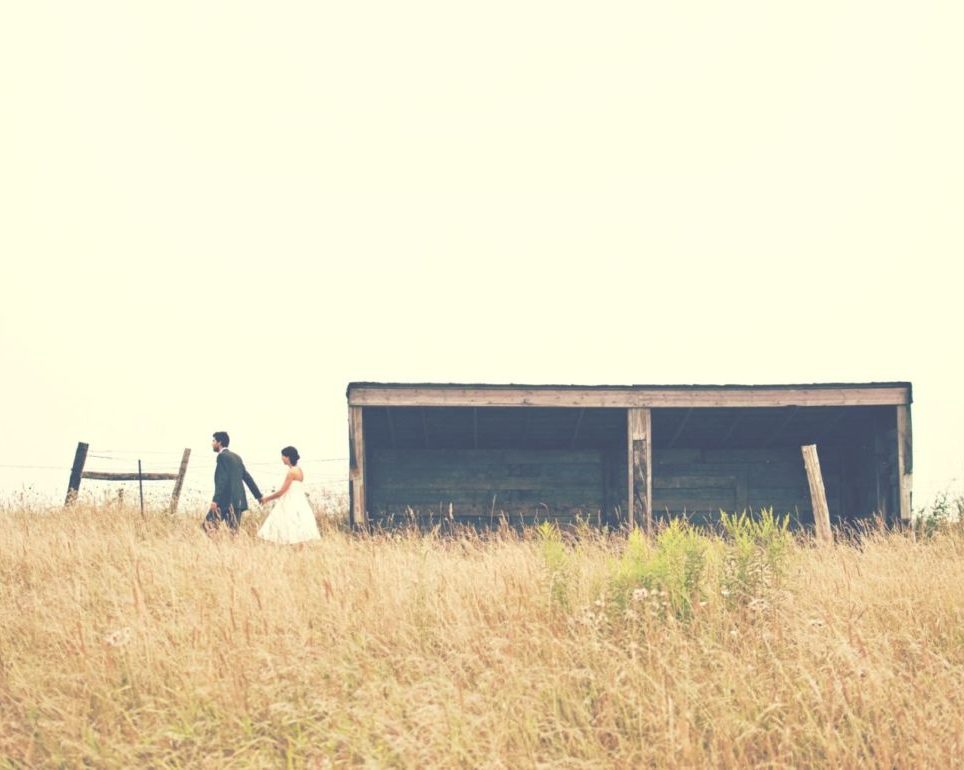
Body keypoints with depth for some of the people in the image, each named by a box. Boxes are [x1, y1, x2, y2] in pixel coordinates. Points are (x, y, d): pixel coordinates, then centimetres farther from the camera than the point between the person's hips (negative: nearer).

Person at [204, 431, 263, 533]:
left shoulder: (222, 456, -7)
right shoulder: (236, 457, 18)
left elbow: (222, 480, -17)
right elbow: (247, 477, 22)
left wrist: (215, 500, -21)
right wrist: (258, 495, 27)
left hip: (225, 501, -8)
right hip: (238, 501, 8)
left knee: (208, 525, -4)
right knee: (234, 531, 5)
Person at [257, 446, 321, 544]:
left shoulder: (292, 472, -14)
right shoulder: (299, 470, 12)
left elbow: (282, 491, -14)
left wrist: (268, 498, -1)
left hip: (292, 505, -9)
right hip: (298, 503, 9)